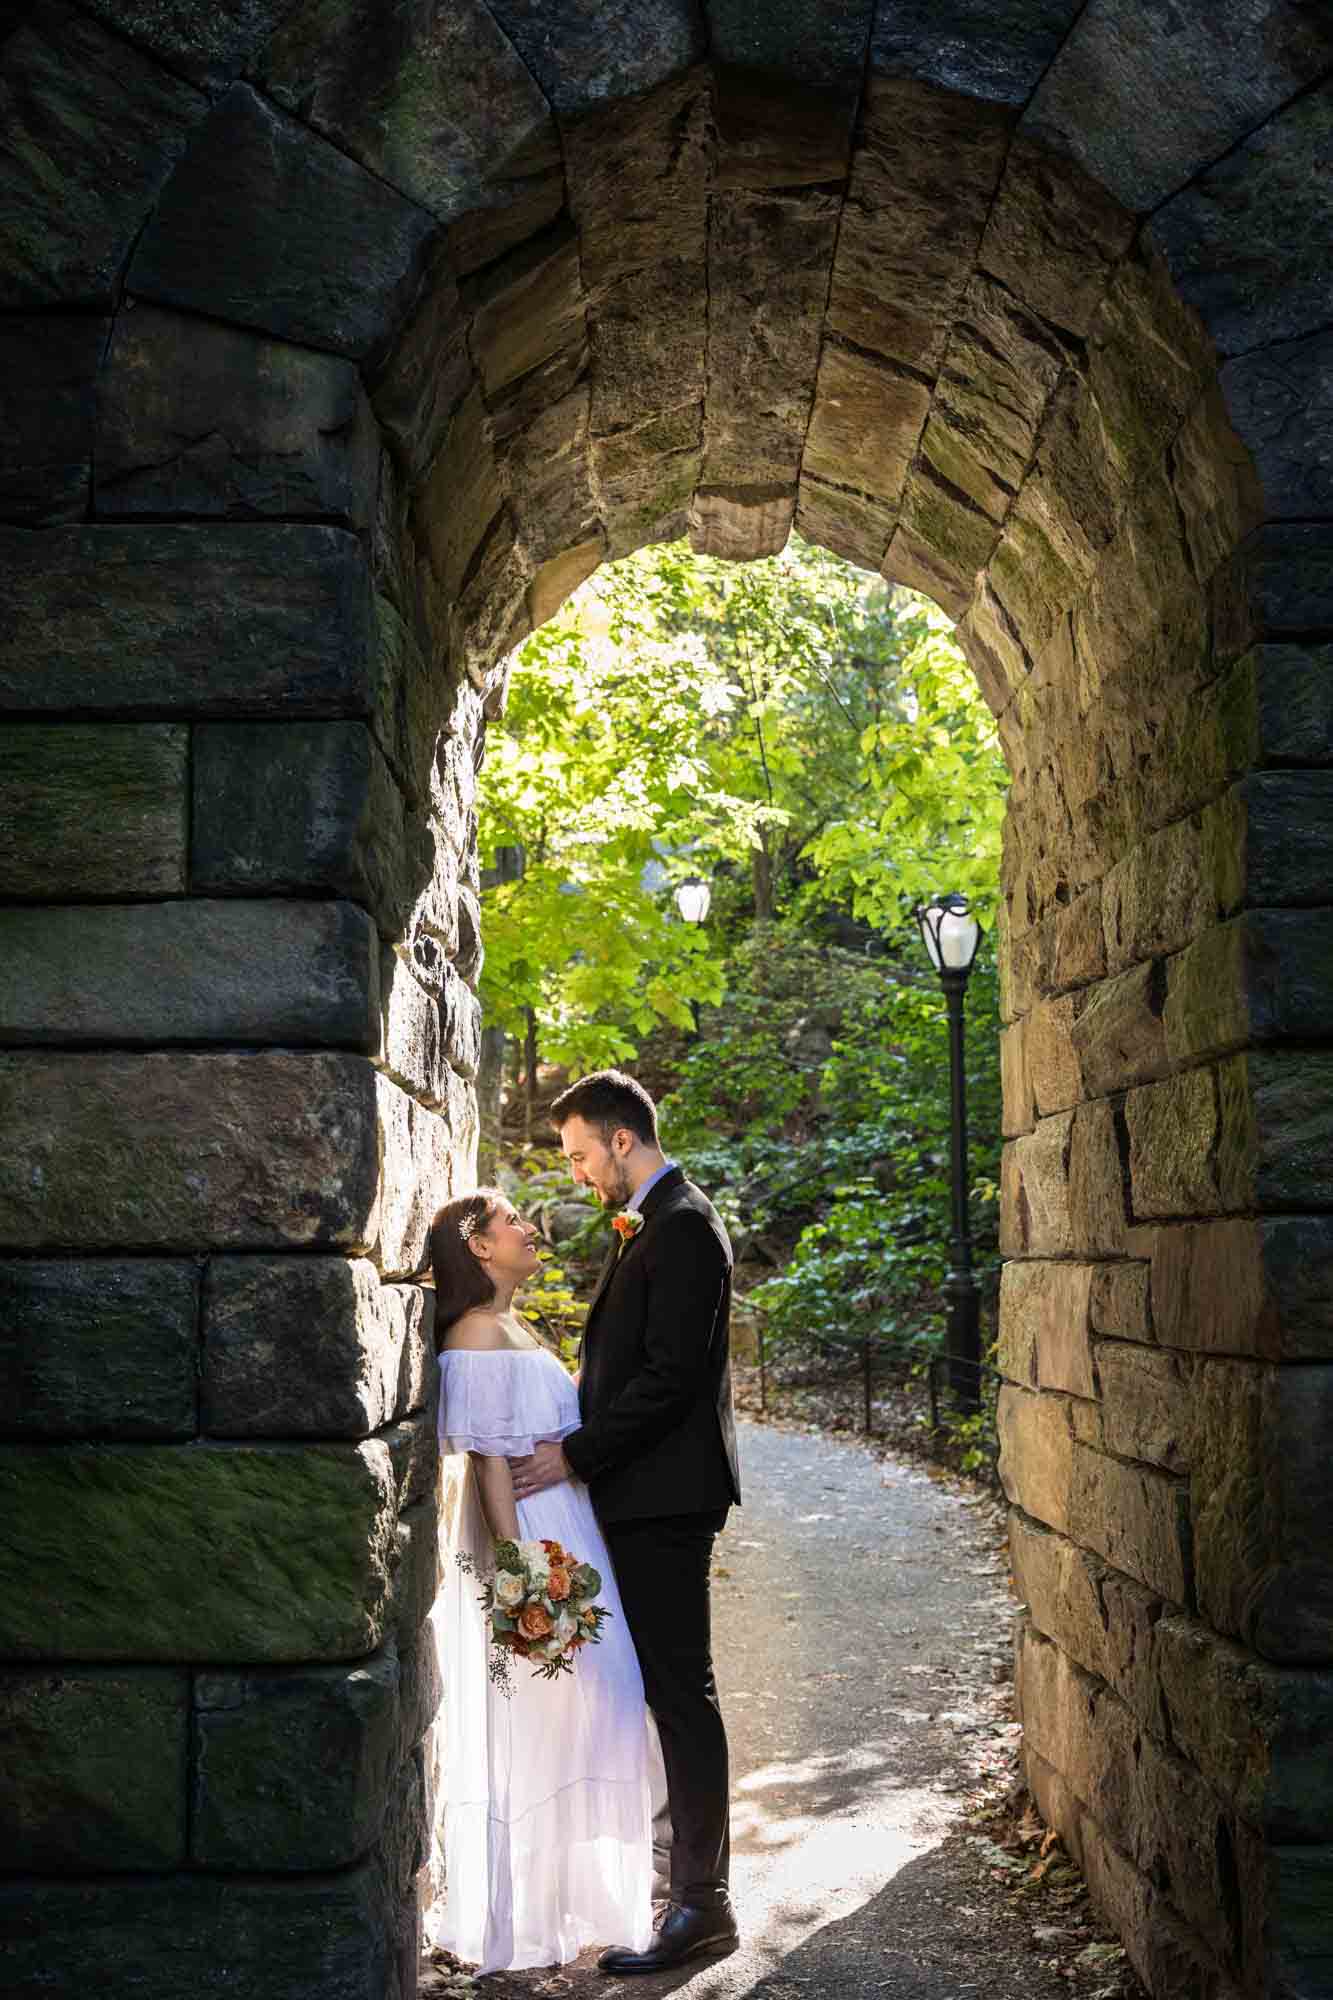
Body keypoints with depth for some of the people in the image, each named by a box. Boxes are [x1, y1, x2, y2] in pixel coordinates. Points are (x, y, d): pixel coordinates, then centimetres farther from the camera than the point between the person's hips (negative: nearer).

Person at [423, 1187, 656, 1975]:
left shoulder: (515, 1327, 14)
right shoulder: (478, 1333, -15)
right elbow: (490, 1461, -20)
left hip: (564, 1537, 9)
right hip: (526, 1543, -9)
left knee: (569, 1714, 14)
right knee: (529, 1725, -2)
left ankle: (560, 1896, 26)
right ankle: (519, 1923, 10)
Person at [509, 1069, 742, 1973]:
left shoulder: (679, 1228, -15)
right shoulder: (657, 1223, 16)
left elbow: (669, 1376, -21)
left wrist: (575, 1456, -17)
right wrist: (575, 1441, 8)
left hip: (663, 1493, -10)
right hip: (647, 1490, 10)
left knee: (680, 1691, -3)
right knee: (670, 1687, 15)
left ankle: (701, 1903, 5)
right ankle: (689, 1874, 25)